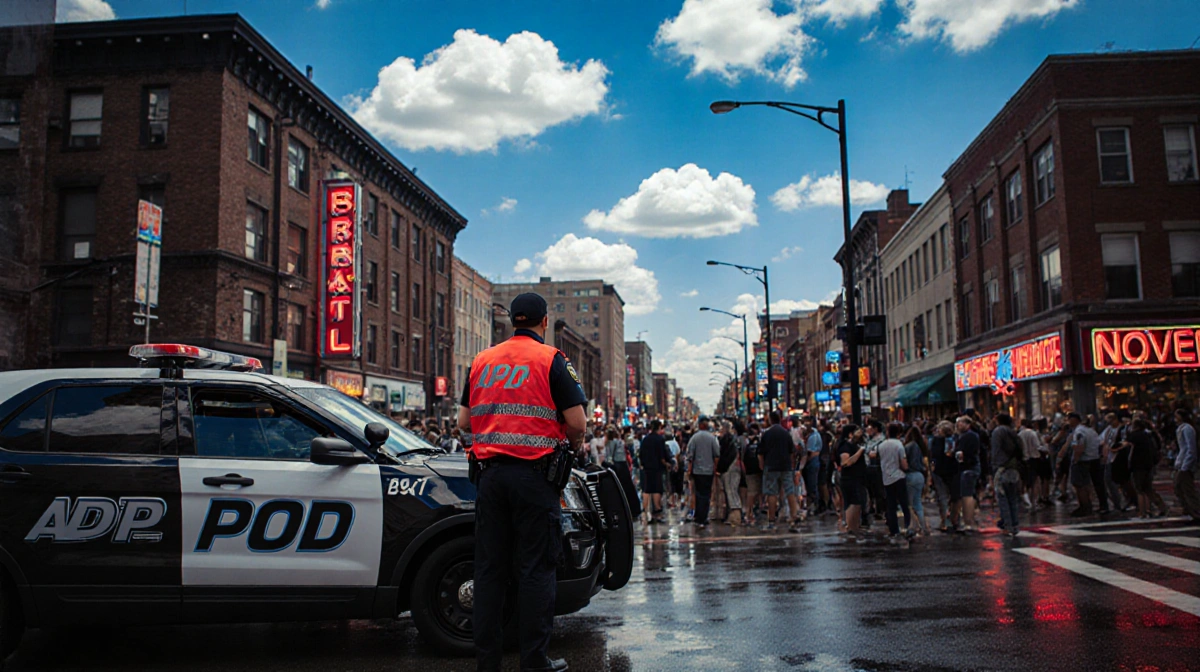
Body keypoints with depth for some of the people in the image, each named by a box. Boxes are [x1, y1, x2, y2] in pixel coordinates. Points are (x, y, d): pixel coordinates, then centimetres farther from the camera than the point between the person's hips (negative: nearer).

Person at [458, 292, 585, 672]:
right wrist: (574, 446, 13)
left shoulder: (481, 362, 14)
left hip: (490, 473, 5)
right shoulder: (550, 359, -2)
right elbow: (576, 423, -7)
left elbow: (464, 422, 17)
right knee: (536, 568, 1)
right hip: (534, 474, -5)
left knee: (490, 567, 9)